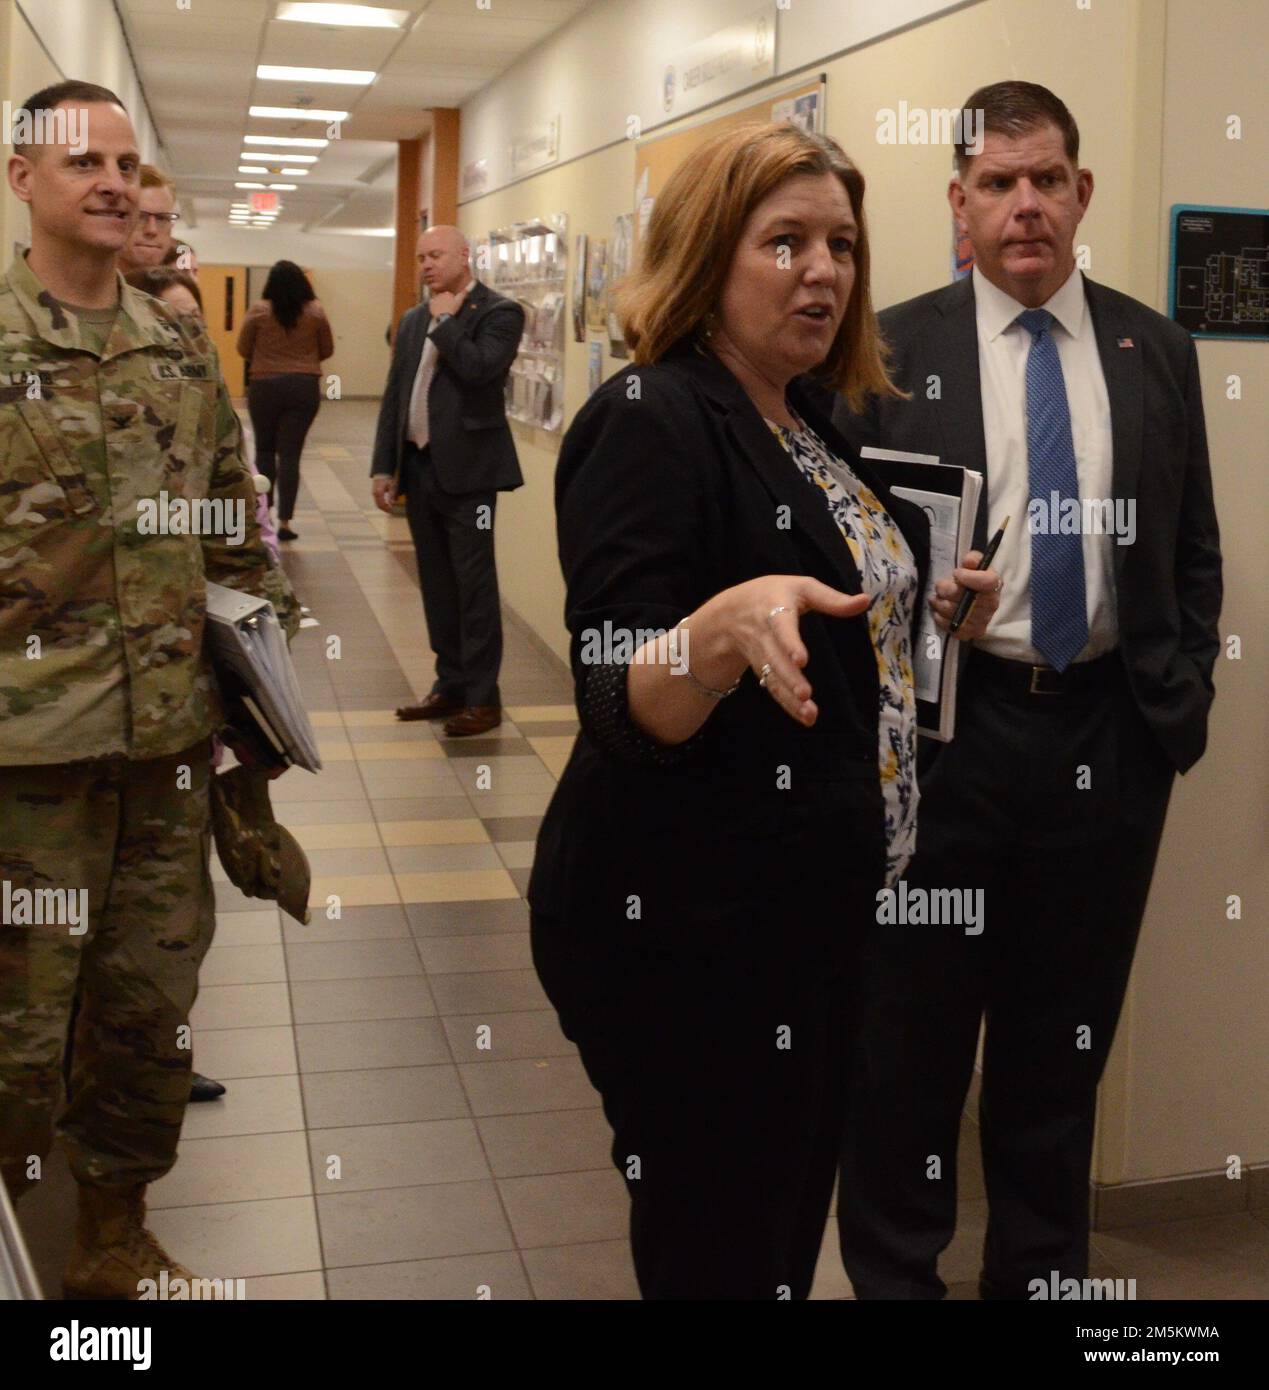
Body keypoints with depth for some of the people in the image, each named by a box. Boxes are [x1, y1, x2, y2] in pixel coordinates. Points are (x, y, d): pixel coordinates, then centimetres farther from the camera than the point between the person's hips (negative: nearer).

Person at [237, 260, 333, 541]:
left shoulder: (259, 310, -6)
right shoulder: (316, 312, -2)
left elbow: (243, 350, 2)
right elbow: (327, 350, 9)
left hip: (265, 386, 0)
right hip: (305, 387, 1)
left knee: (265, 450, 16)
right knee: (290, 454, 2)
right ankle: (284, 521, 0)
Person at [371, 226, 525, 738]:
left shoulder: (499, 313, -5)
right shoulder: (413, 320, 15)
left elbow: (479, 368, -23)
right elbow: (393, 396, 14)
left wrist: (446, 320, -10)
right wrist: (383, 466, 9)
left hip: (466, 468, -7)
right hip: (418, 465, 7)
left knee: (474, 583, -3)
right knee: (436, 583, 12)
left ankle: (483, 697, 4)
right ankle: (450, 684, 22)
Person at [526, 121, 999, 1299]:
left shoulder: (810, 423, 9)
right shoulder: (649, 420, -16)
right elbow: (622, 705, -24)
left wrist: (929, 613, 6)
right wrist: (728, 624, -42)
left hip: (810, 912, 9)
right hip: (685, 932, -9)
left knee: (787, 1228, 23)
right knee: (719, 1256, 5)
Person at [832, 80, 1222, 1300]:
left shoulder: (1155, 350, 7)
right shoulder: (894, 348, -1)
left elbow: (1194, 546, 12)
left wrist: (1186, 693, 3)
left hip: (1109, 735, 3)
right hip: (942, 729, -2)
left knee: (1064, 1037, 14)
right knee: (912, 1030, 9)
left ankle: (1042, 1273, 32)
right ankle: (893, 1270, 28)